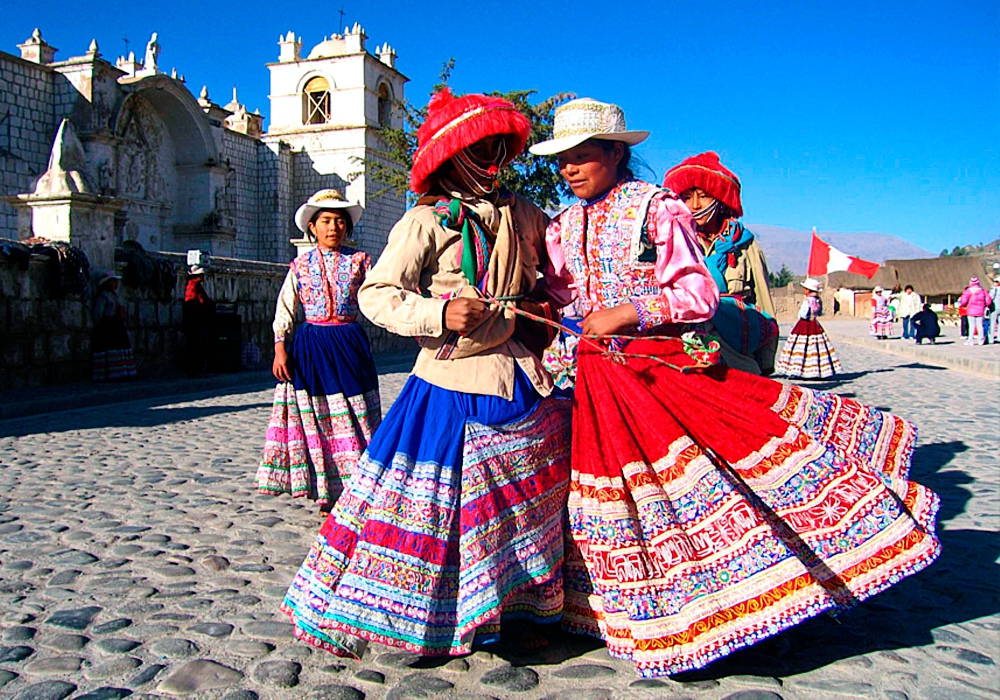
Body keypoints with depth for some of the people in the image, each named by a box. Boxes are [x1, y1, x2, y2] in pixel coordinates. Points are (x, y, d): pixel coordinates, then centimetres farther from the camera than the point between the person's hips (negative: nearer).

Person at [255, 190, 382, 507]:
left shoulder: (359, 260, 4)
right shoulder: (301, 265, 5)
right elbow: (285, 309, 6)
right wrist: (280, 348, -3)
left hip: (349, 344, -1)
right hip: (310, 346, 1)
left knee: (354, 418, -1)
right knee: (315, 418, 3)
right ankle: (326, 493, 14)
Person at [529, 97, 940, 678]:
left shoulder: (656, 207, -7)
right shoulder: (562, 227, 9)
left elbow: (700, 296, -12)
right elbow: (558, 306, 16)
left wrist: (627, 312, -19)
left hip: (668, 370, -5)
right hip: (596, 384, 5)